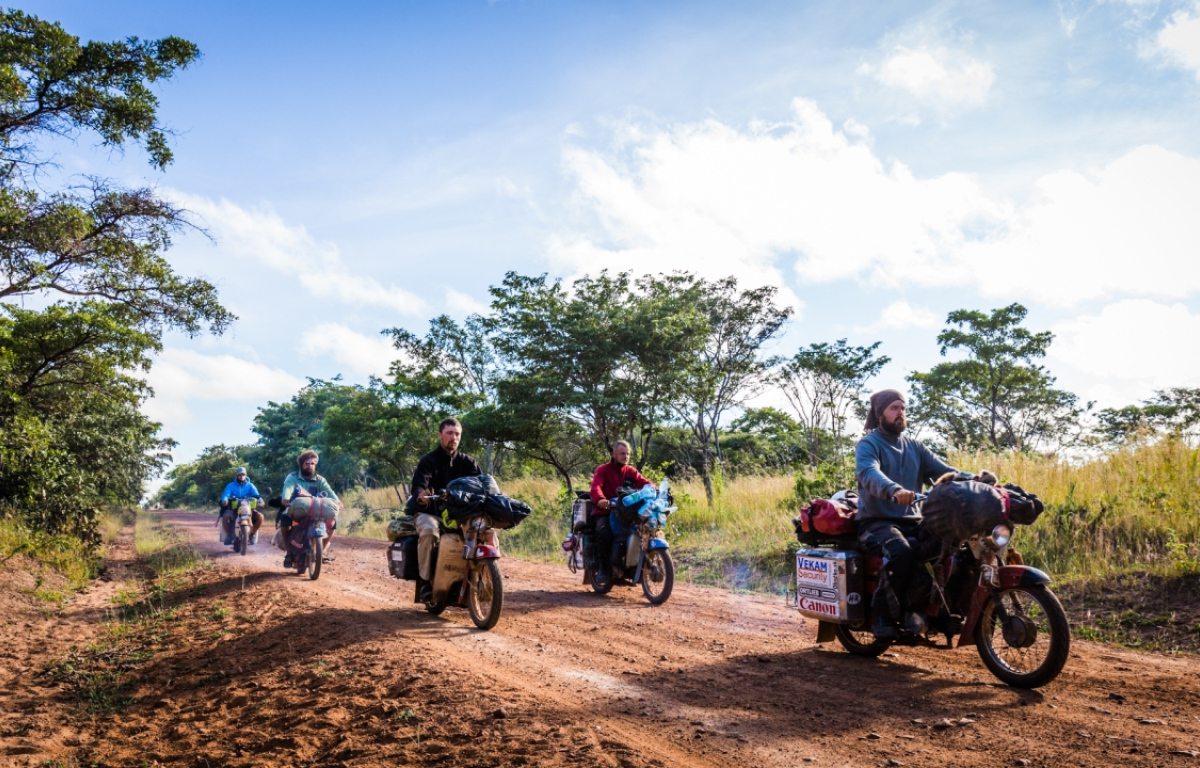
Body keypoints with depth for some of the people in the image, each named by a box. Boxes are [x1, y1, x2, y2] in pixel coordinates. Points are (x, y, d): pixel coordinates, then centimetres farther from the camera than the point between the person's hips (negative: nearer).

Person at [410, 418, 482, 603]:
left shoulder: (467, 462, 11)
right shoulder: (428, 460, -1)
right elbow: (418, 485, -19)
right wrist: (421, 495, -44)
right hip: (430, 512, -3)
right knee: (429, 531, -37)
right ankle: (426, 581, -24)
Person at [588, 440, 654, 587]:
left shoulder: (631, 471, 13)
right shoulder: (602, 470, -1)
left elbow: (645, 482, -1)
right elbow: (596, 486, -19)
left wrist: (652, 490, -25)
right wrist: (600, 500, -42)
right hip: (604, 512, -4)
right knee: (604, 532, -34)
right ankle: (603, 568, -20)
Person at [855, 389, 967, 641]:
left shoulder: (914, 447, 19)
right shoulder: (868, 445, -2)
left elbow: (942, 470, 6)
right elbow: (869, 473, -24)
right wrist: (894, 490, -45)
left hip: (912, 521, 6)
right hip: (877, 522, -6)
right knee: (901, 552, -36)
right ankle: (883, 615, -18)